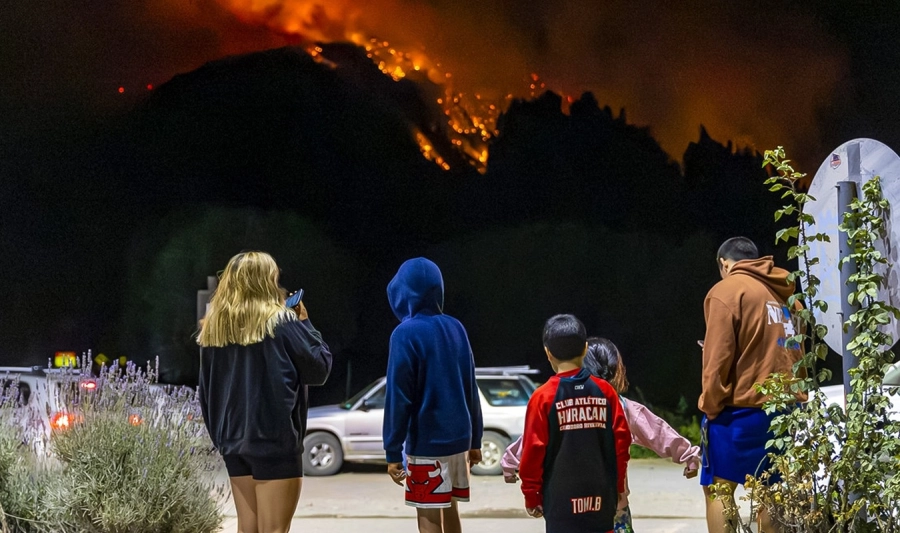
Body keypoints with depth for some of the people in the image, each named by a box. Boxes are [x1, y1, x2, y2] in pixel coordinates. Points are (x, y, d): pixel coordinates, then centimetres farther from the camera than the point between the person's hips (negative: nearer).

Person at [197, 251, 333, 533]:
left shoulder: (213, 328, 8)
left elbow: (206, 391, 12)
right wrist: (304, 324, 8)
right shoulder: (281, 322, -9)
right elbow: (319, 368, -4)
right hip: (275, 439, -6)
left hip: (234, 440, 6)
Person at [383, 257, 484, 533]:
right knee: (448, 510, 18)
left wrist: (393, 452, -11)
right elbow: (470, 391, 13)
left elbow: (398, 397, -14)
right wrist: (475, 440, 19)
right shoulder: (456, 328, 7)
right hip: (458, 438, 7)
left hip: (427, 442, -7)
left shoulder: (406, 333, -13)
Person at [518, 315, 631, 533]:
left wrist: (531, 496, 4)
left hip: (562, 496, -3)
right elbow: (621, 440, 3)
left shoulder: (543, 397, -8)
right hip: (600, 495, 3)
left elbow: (533, 450, -7)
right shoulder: (605, 391, 1)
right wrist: (619, 487, 14)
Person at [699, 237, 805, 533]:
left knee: (717, 487, -3)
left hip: (741, 408, -6)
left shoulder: (727, 290, -4)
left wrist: (711, 405, -6)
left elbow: (718, 356, -10)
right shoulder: (784, 294, 15)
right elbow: (798, 355, 13)